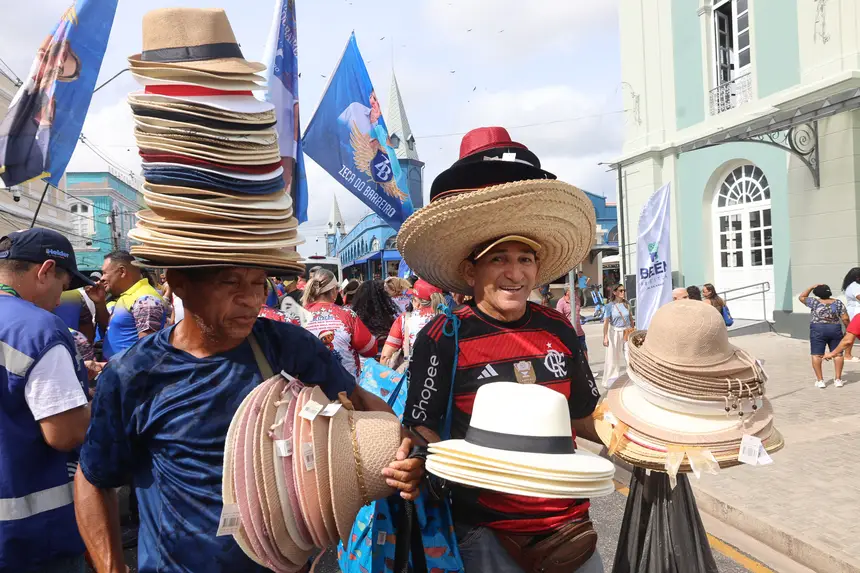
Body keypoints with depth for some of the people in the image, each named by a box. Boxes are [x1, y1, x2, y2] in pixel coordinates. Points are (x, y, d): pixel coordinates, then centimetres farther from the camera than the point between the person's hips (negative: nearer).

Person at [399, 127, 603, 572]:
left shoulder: (557, 329, 0)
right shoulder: (443, 338, -13)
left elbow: (584, 418, 10)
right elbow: (423, 431, -10)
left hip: (570, 523, 5)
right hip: (486, 534, -4)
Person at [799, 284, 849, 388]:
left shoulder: (815, 302, -5)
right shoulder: (838, 302, 0)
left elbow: (801, 297, 10)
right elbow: (845, 318, -3)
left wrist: (812, 287, 9)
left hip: (818, 330, -2)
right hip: (835, 329, 2)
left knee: (817, 355, 0)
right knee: (837, 354, 10)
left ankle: (820, 380, -3)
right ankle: (838, 379, 8)